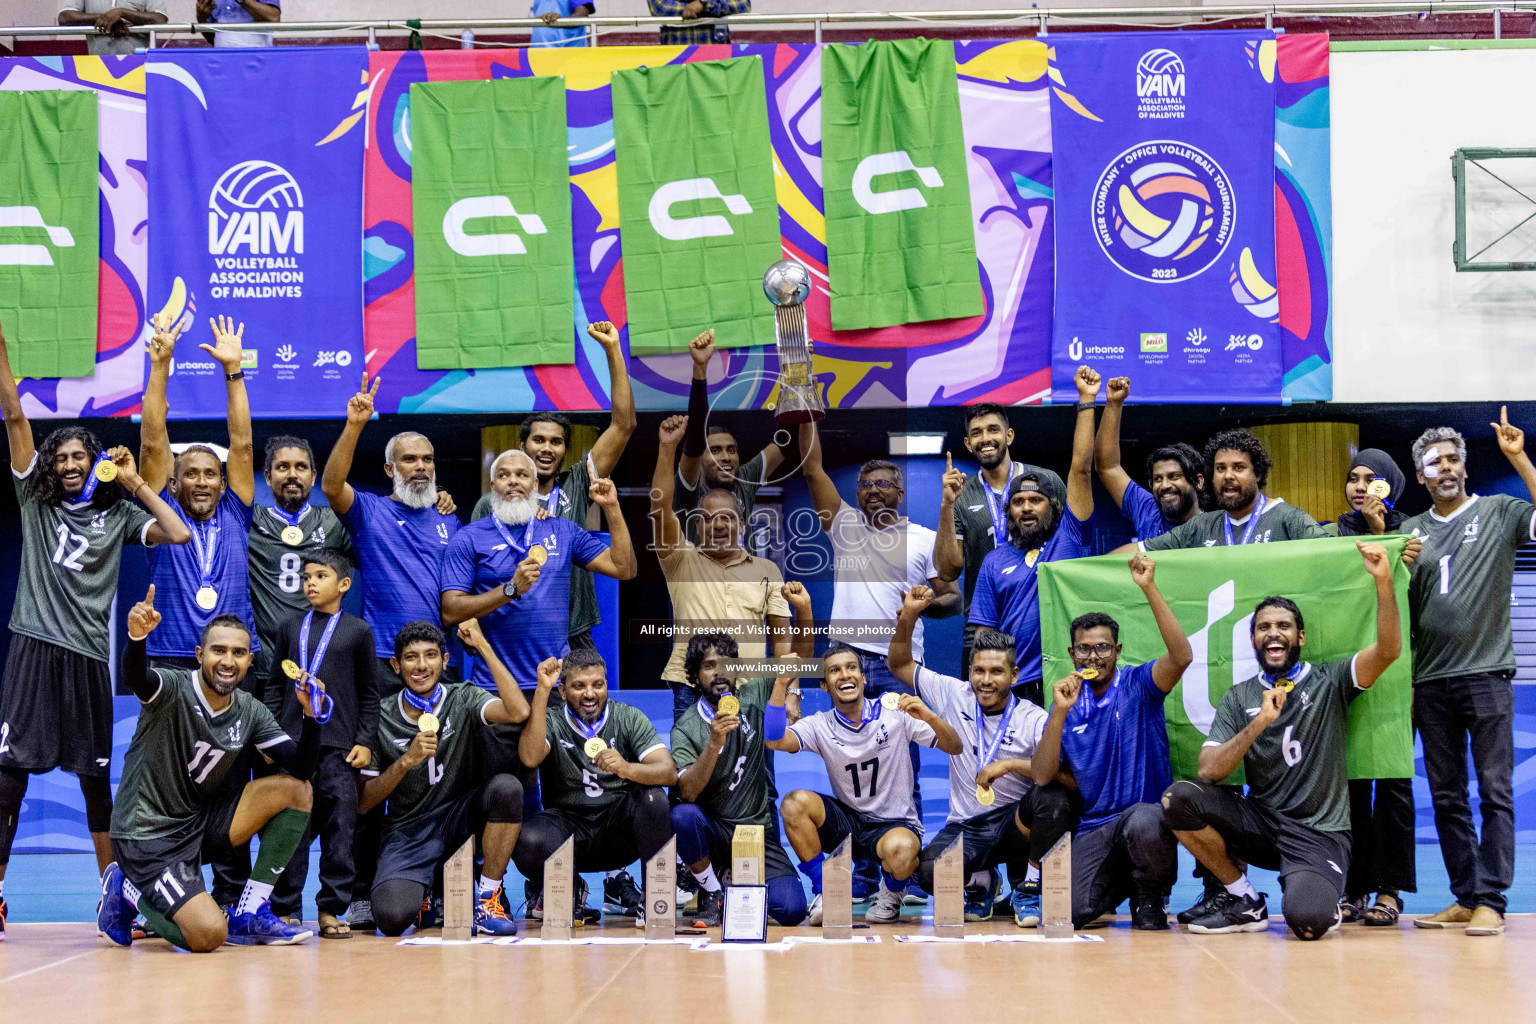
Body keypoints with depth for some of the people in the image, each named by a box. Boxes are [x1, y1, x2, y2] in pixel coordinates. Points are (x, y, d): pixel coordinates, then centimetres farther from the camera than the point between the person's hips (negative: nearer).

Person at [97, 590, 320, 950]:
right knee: (209, 935, -25)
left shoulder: (250, 711, 2)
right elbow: (136, 678, -40)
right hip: (146, 836, -7)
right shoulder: (173, 689, -15)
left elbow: (301, 768, -4)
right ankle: (127, 892, 6)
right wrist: (136, 637, -62)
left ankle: (248, 916, -2)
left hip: (198, 824, 7)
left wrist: (311, 718, -22)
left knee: (296, 790, -8)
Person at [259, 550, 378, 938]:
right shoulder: (291, 628, 12)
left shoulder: (357, 631, 6)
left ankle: (331, 910, 5)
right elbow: (274, 685, 14)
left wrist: (365, 741, 0)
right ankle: (285, 908, 8)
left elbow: (369, 693, 8)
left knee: (338, 829, -2)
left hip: (339, 745, -2)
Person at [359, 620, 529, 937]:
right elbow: (362, 804, -3)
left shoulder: (462, 699, -2)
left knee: (507, 786, -30)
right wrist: (407, 761, -19)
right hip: (407, 831, -1)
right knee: (391, 918, -28)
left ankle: (488, 900, -15)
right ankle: (419, 894, 12)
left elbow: (518, 712, -25)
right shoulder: (381, 717, -2)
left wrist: (482, 645, -19)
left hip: (458, 817, 1)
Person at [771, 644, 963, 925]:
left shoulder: (894, 714, -6)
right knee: (795, 803, -24)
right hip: (847, 822, 3)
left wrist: (931, 718, -28)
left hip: (895, 824, -2)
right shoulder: (820, 725, -3)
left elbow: (954, 748, -7)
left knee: (899, 850, -38)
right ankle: (824, 893, -7)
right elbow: (775, 741, -21)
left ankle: (891, 893, 1)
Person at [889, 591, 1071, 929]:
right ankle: (979, 879, 10)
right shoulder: (954, 695, 2)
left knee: (1053, 798, -36)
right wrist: (908, 615, -4)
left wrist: (1009, 765, -32)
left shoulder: (1034, 719, -9)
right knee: (930, 874, -31)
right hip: (965, 827, 2)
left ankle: (1028, 886, -10)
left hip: (1015, 822, -2)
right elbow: (900, 664, 11)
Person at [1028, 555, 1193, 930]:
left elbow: (1181, 656, -19)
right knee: (1073, 912, -22)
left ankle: (1150, 897, -6)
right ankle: (1121, 881, 16)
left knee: (1143, 824, -41)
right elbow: (1042, 775, 0)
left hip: (1147, 811, -3)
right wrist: (1060, 712, -12)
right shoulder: (1067, 704, 12)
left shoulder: (1137, 684, 3)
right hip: (1094, 826, 3)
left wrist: (1150, 589, -24)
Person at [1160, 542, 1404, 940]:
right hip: (1260, 821, 3)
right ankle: (1245, 901, -3)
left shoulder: (1328, 682, 2)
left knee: (1307, 922, -32)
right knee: (1179, 798, -23)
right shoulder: (1239, 698, 8)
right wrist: (1260, 723, -18)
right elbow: (1209, 772, -5)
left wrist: (1383, 580, -30)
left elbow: (1388, 650, -16)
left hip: (1319, 833, -3)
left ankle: (1316, 895, 10)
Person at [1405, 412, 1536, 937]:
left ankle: (1491, 900, -5)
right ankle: (1464, 898, 13)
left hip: (1486, 674, -4)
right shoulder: (1411, 531, 14)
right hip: (1430, 680, 4)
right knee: (1447, 797, 6)